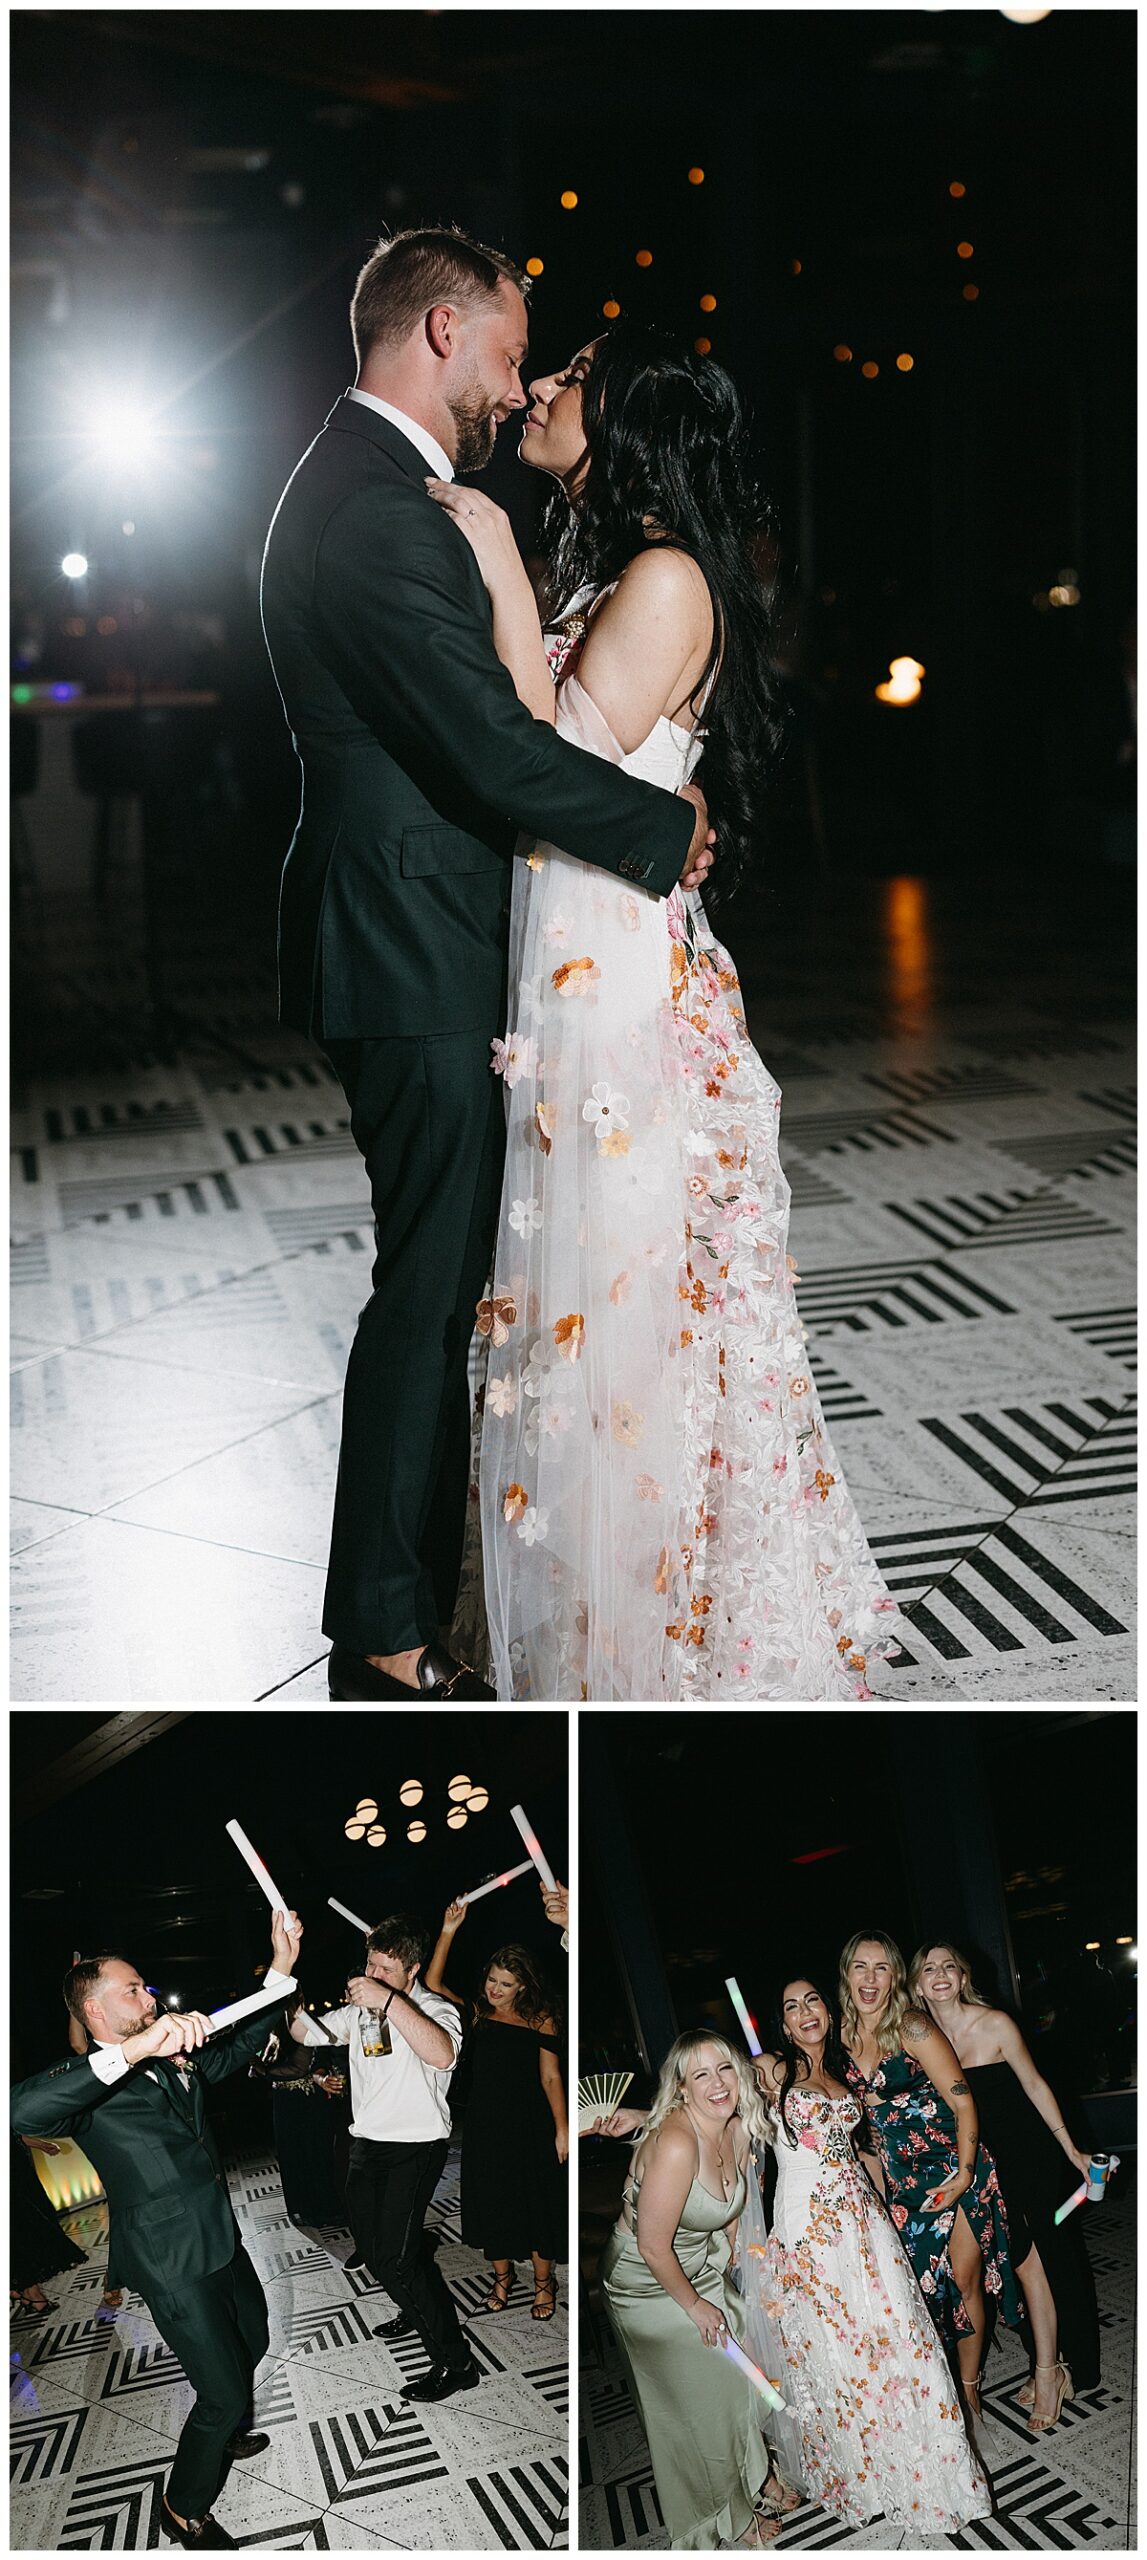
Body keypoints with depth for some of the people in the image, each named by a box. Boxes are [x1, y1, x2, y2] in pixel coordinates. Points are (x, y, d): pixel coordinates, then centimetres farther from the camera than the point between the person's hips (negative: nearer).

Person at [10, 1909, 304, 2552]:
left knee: (252, 2342, 27)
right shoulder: (87, 2083, -17)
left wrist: (282, 1968, 4)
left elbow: (241, 2045, 20)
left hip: (223, 2243, 9)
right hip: (175, 2264, -9)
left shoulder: (179, 2061, 9)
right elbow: (25, 2111, -39)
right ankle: (184, 2510, 19)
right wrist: (133, 2050, -50)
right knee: (224, 2390, -4)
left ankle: (225, 2436, 54)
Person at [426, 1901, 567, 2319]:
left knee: (536, 2202, 3)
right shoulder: (477, 2014, 0)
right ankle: (502, 2275, 30)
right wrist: (448, 1932, -18)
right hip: (484, 2123, 2)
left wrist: (562, 2130, -9)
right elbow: (432, 1983, -10)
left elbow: (551, 2078, -3)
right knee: (491, 2201, 10)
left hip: (529, 2125, -2)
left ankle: (543, 2282, 19)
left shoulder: (539, 2020, -4)